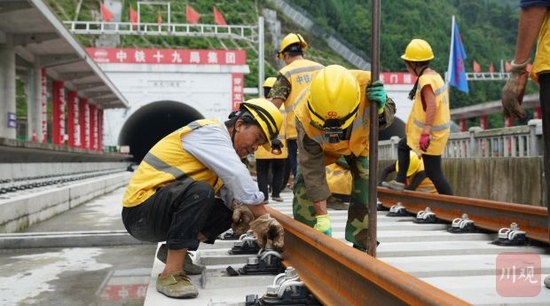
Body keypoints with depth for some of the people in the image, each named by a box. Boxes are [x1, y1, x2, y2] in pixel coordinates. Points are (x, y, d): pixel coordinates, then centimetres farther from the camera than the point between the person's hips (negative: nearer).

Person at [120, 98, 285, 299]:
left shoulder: (221, 144, 12)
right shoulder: (210, 131, -16)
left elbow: (229, 187, 2)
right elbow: (239, 179, -27)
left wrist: (239, 207, -19)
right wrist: (264, 221, -24)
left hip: (164, 210, 9)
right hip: (141, 213, -9)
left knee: (233, 211, 2)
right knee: (200, 190, -34)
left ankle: (175, 249, 6)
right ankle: (171, 273, -28)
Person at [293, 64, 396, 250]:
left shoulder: (367, 85, -41)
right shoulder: (305, 116, -42)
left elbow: (385, 120, -18)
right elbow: (313, 169, -35)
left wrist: (381, 108, -44)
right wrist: (322, 216, -34)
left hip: (358, 140, 2)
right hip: (320, 145, -1)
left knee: (365, 185, -9)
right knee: (305, 182, -16)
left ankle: (362, 244, 7)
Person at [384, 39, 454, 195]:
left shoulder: (425, 79, -20)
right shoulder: (434, 75, 8)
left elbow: (432, 106, -28)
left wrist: (425, 133, -30)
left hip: (431, 134, -10)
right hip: (437, 129, 10)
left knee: (433, 173, -4)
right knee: (403, 146, 27)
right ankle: (400, 182, 28)